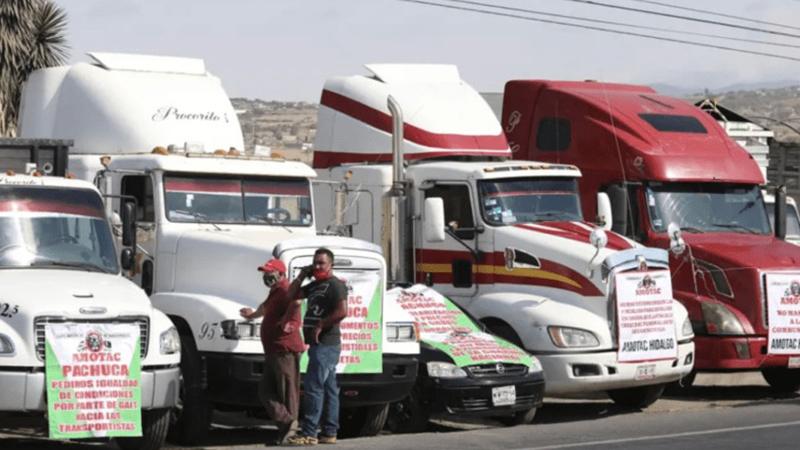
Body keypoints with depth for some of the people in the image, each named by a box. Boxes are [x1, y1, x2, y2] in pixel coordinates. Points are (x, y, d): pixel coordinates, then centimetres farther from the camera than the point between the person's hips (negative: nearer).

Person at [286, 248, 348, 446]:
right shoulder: (315, 285, 18)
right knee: (329, 388, 11)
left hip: (325, 345, -10)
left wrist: (320, 326, -19)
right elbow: (291, 295, 22)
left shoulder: (335, 285, -11)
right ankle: (329, 432, 14)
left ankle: (308, 433, -15)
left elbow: (342, 312, -23)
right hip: (321, 345, 10)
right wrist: (301, 276, 10)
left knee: (313, 387, -13)